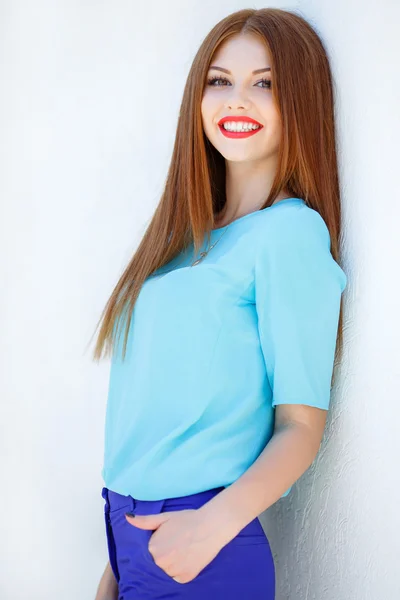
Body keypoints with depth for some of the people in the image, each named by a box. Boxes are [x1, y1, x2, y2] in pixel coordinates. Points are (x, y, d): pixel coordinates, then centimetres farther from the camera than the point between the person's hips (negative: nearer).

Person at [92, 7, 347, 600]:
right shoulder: (188, 236, 9)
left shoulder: (291, 231, -12)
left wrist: (215, 523, -27)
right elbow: (159, 405, 10)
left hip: (196, 550, -6)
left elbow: (301, 423, -13)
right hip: (131, 527, 6)